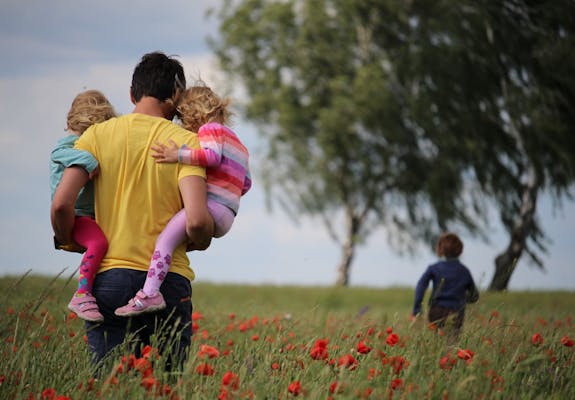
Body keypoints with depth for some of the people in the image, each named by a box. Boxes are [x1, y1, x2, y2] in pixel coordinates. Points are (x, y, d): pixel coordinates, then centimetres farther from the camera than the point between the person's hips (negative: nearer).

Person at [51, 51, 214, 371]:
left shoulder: (98, 135, 3)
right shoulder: (185, 142, -2)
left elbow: (62, 204, -6)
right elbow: (196, 220, -14)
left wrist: (68, 241, 14)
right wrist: (200, 242, 8)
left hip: (108, 276, 1)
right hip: (168, 281, -1)